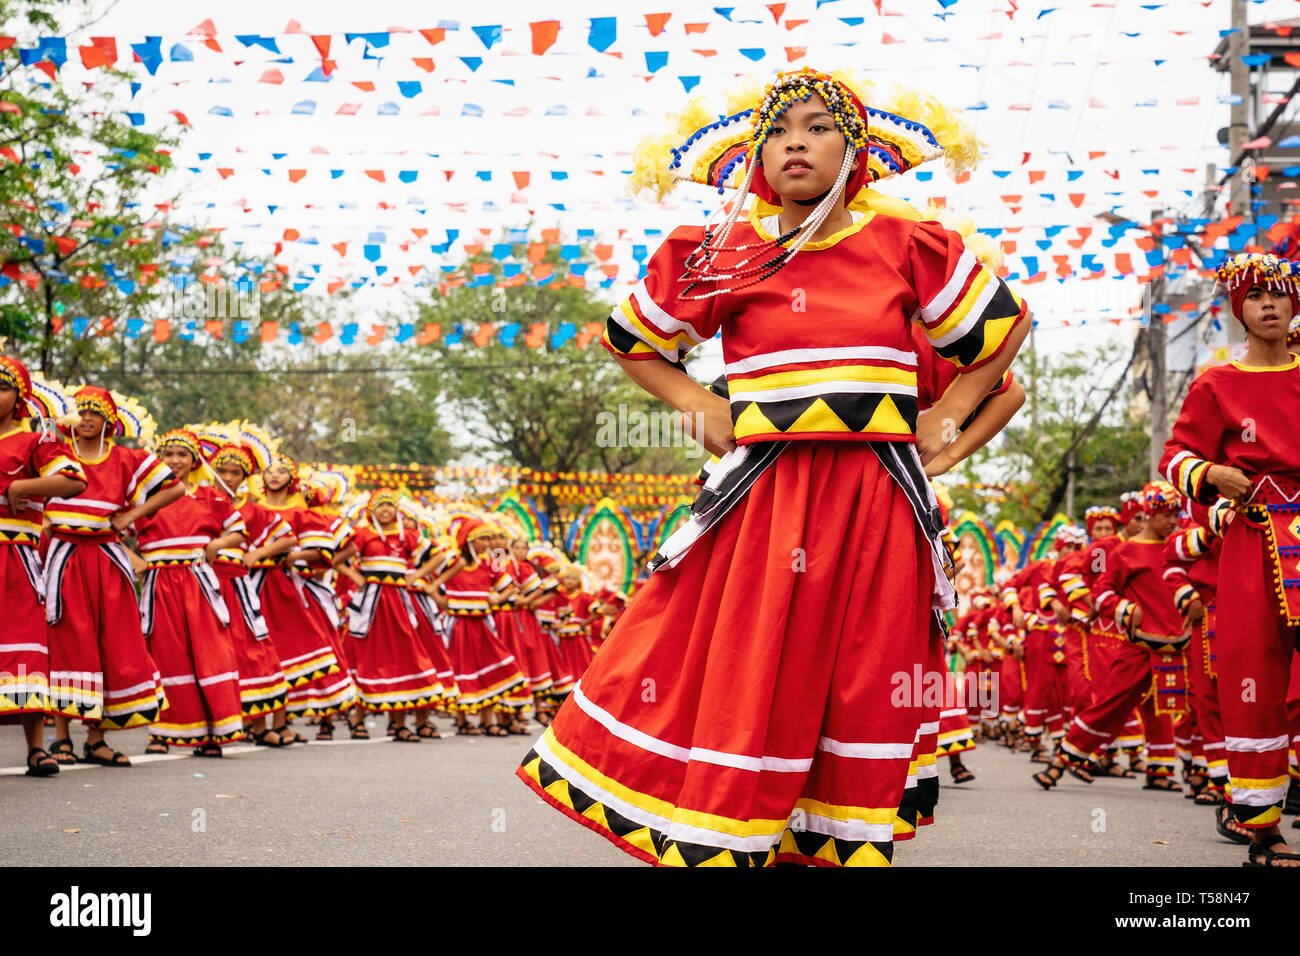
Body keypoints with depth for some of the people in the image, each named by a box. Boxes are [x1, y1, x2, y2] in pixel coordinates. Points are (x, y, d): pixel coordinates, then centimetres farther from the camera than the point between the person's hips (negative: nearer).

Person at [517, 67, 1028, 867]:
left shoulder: (907, 249, 4)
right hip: (762, 500, 0)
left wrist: (946, 415, 8)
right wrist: (696, 404, 5)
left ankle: (848, 847, 17)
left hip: (875, 502, 1)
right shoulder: (724, 258, 4)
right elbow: (631, 341, 19)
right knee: (738, 689, -1)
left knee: (862, 701, 6)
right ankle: (714, 846, 9)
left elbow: (1006, 326, 17)